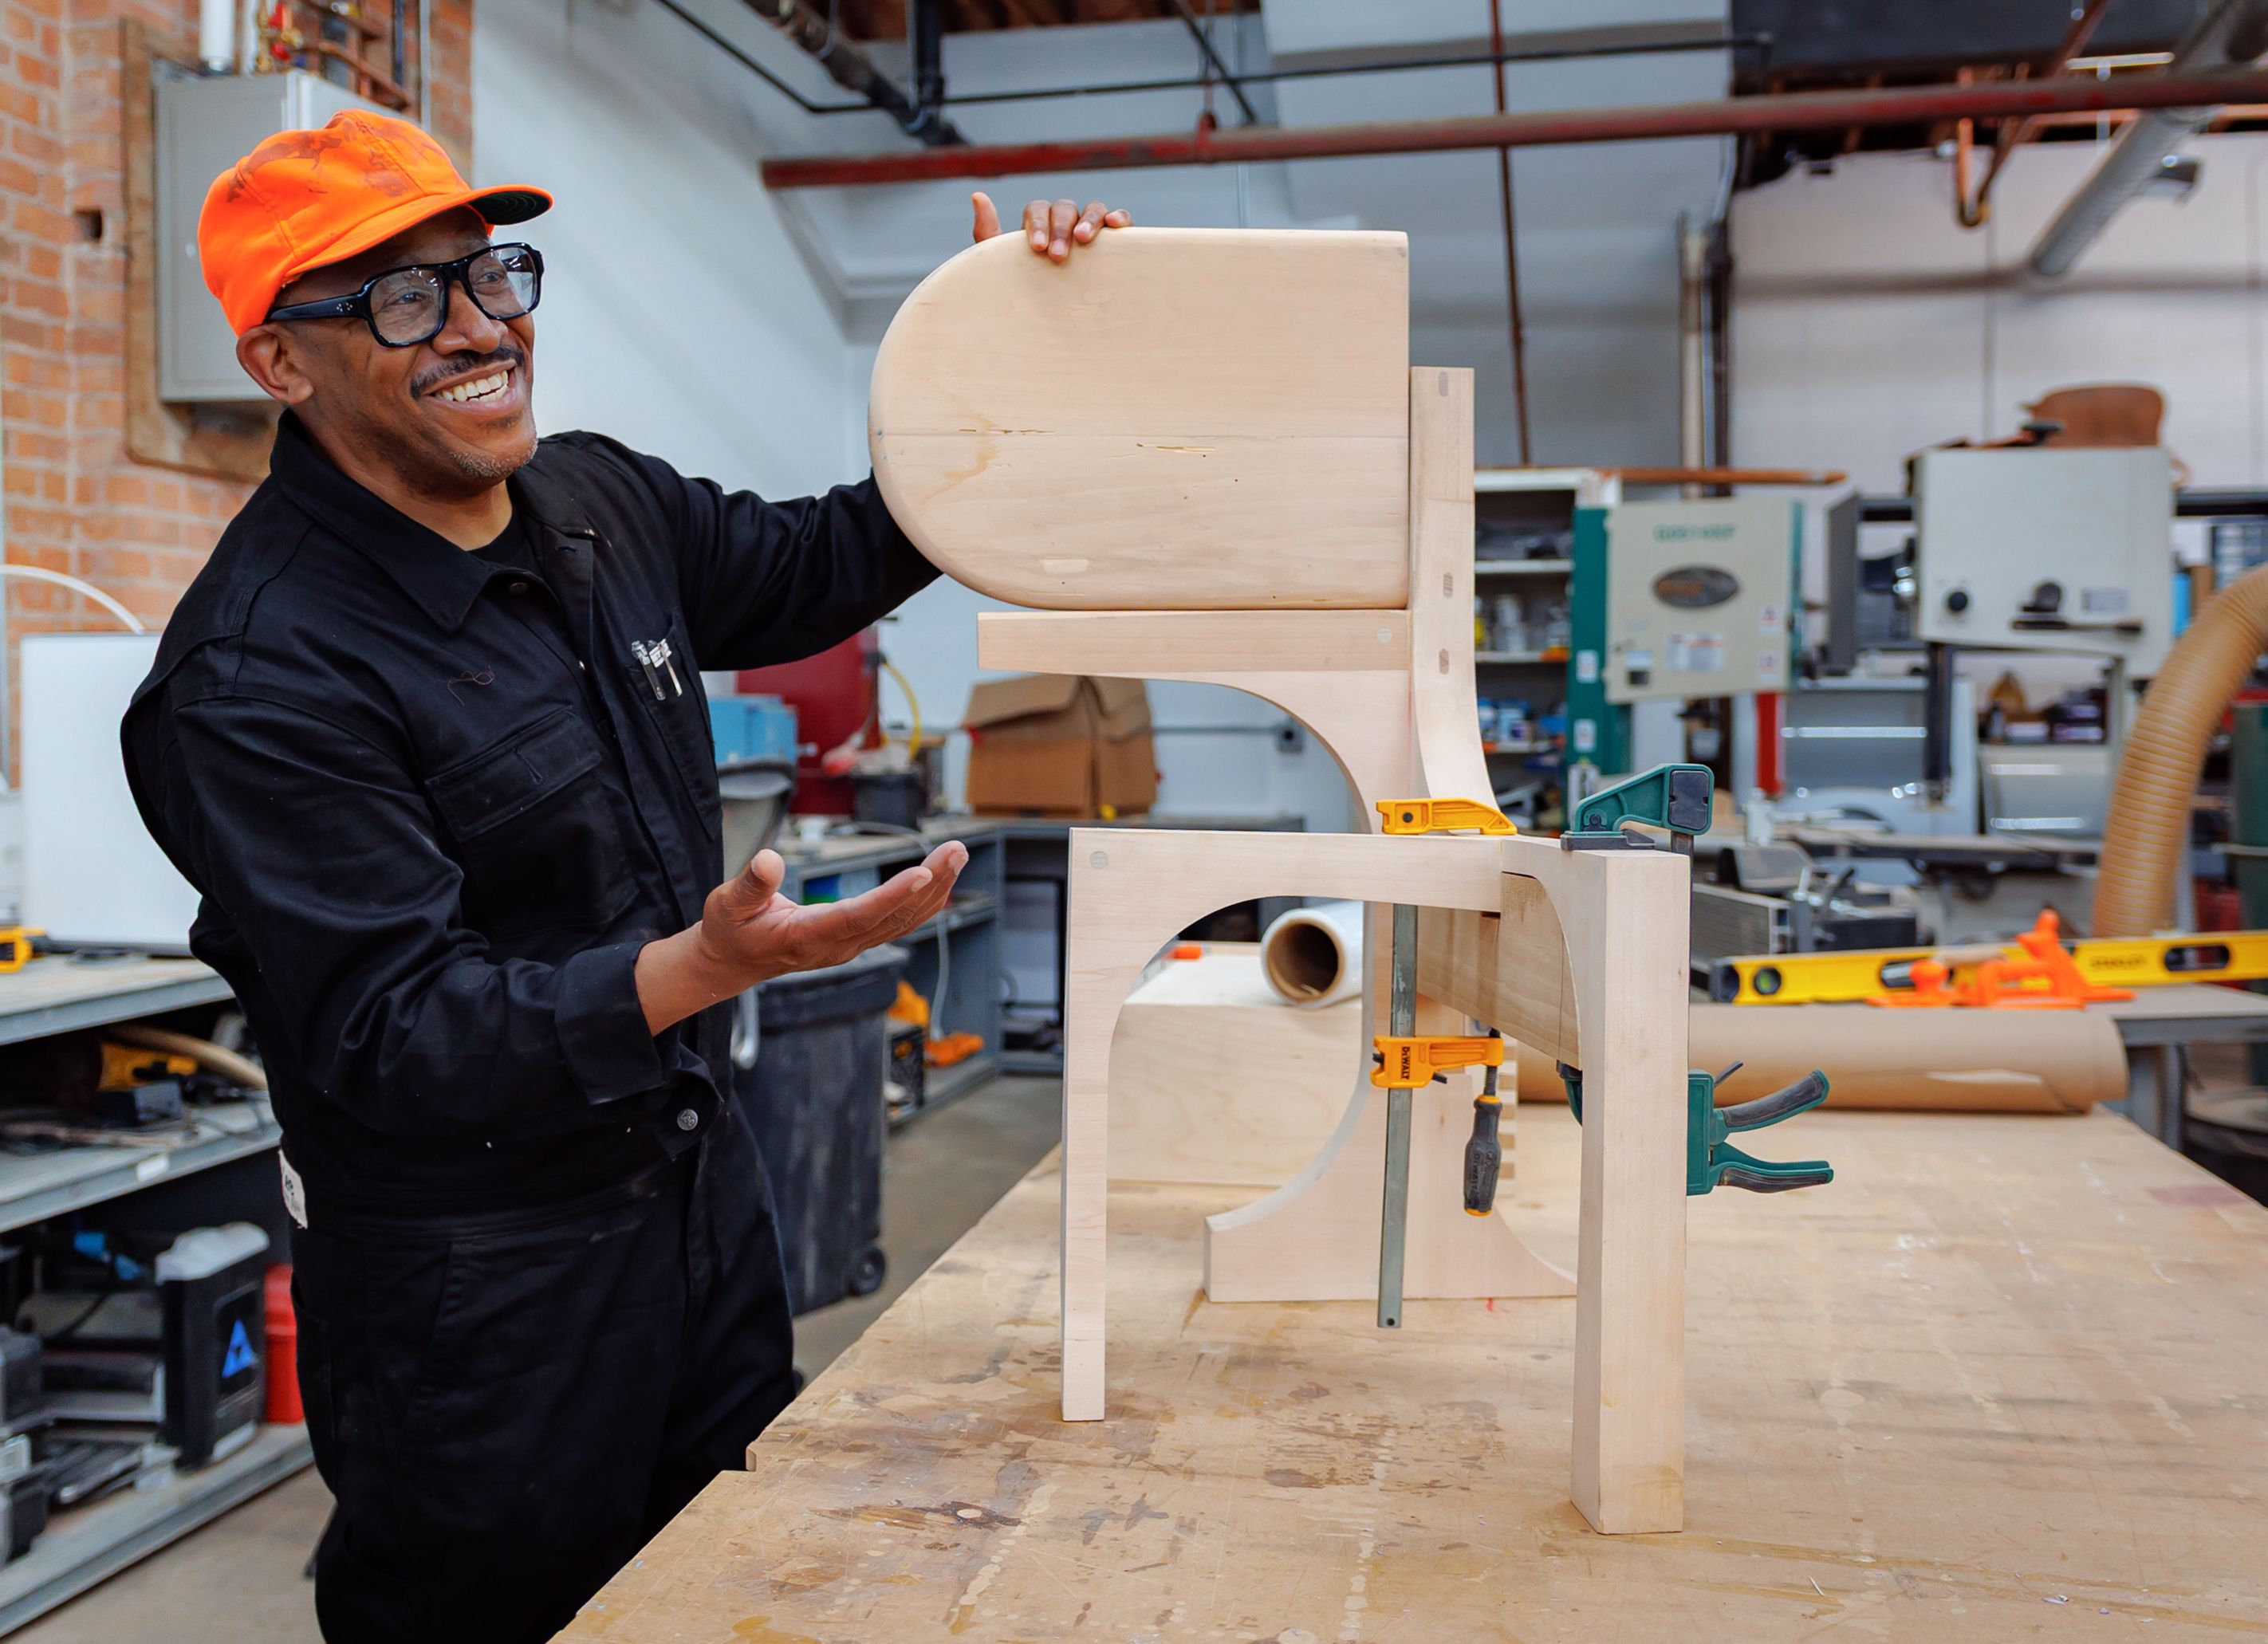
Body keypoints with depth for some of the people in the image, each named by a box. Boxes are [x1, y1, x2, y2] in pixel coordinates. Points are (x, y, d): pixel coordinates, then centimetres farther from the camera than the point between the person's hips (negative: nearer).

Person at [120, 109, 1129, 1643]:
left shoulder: (602, 503, 2)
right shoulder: (256, 678, -22)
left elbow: (824, 564, 17)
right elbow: (390, 1039, -24)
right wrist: (704, 965, -38)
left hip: (709, 1191, 7)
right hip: (475, 1276, -7)